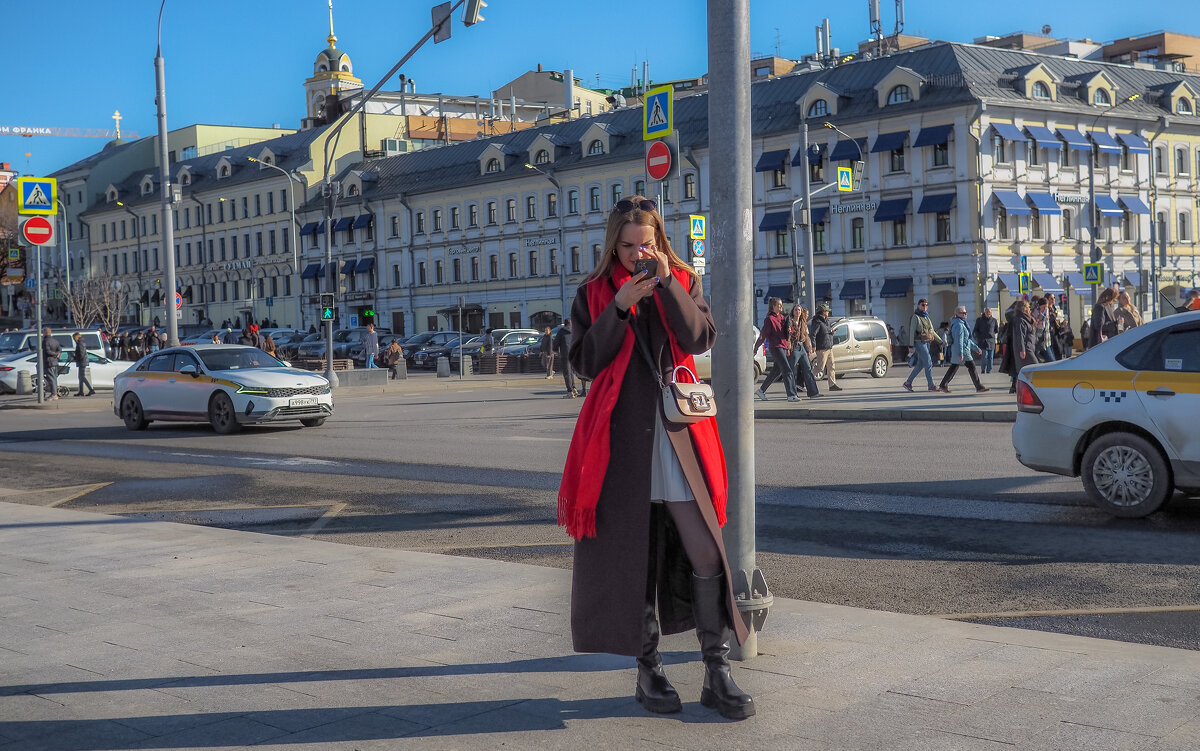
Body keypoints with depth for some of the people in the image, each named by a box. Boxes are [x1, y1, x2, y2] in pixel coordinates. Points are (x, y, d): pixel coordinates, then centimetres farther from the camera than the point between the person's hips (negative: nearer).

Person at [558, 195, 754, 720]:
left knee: (707, 553, -5)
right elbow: (585, 362, -3)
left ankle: (717, 674, 3)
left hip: (679, 432, 1)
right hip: (622, 435, 0)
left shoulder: (683, 281, 10)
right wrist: (619, 307, -12)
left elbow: (700, 338, -7)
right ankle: (648, 671, 16)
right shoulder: (594, 293, 8)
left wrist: (666, 284, -15)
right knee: (631, 554, 4)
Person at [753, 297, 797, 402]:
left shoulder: (782, 318, 16)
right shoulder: (769, 319, -8)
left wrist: (788, 348, 11)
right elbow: (763, 334, -8)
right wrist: (756, 348, -5)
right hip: (775, 347, -8)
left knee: (777, 371, 14)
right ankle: (791, 395, -15)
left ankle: (761, 390, 25)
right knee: (787, 371, -13)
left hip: (784, 347, 9)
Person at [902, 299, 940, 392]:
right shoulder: (915, 317, -8)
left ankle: (908, 382, 17)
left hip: (927, 342, 8)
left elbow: (932, 332, 19)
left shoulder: (927, 317, 15)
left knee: (920, 365, 9)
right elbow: (912, 332, -12)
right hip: (919, 342, -8)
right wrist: (911, 346, -17)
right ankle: (931, 385, -6)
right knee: (928, 363, -10)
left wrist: (941, 342, 14)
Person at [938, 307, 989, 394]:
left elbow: (967, 339, 26)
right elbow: (959, 340, -23)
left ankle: (943, 385, 14)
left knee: (953, 368, 12)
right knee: (971, 367, -7)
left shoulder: (962, 324, 18)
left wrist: (976, 348, 27)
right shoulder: (958, 325, -16)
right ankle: (979, 387, -4)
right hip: (962, 351, -11)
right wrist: (960, 354, -27)